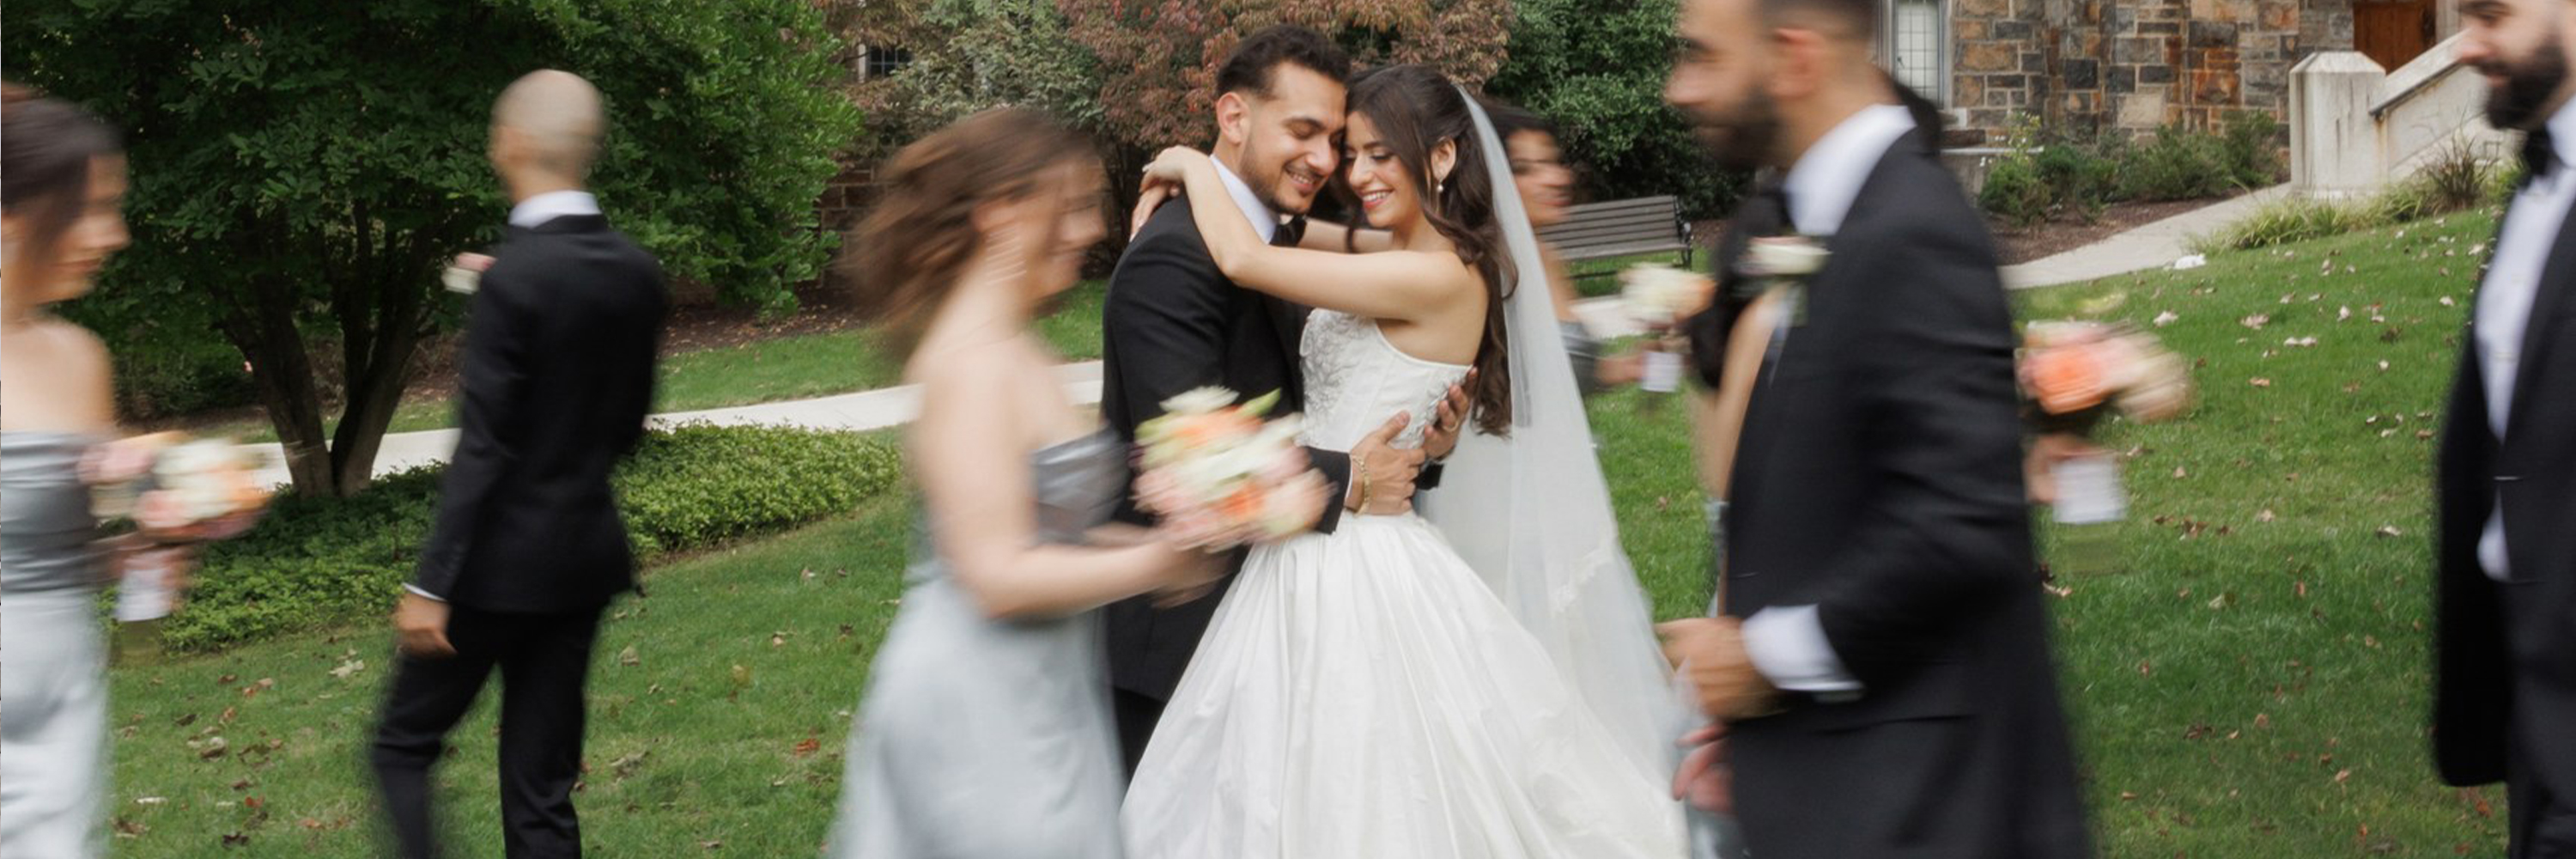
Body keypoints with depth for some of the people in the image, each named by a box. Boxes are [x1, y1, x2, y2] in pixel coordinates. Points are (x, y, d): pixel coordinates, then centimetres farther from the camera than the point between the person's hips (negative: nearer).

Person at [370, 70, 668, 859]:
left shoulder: (516, 276, -17)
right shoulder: (638, 273, 3)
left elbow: (484, 448, -18)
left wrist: (432, 585, -15)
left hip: (503, 558, -6)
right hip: (587, 553, 6)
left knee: (404, 744, 10)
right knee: (540, 785, 10)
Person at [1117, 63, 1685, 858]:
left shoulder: (1438, 279, -18)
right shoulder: (1393, 265, 9)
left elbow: (1243, 260, -20)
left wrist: (1195, 166, -3)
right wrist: (1182, 191, 11)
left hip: (1363, 573, -9)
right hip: (1312, 557, 9)